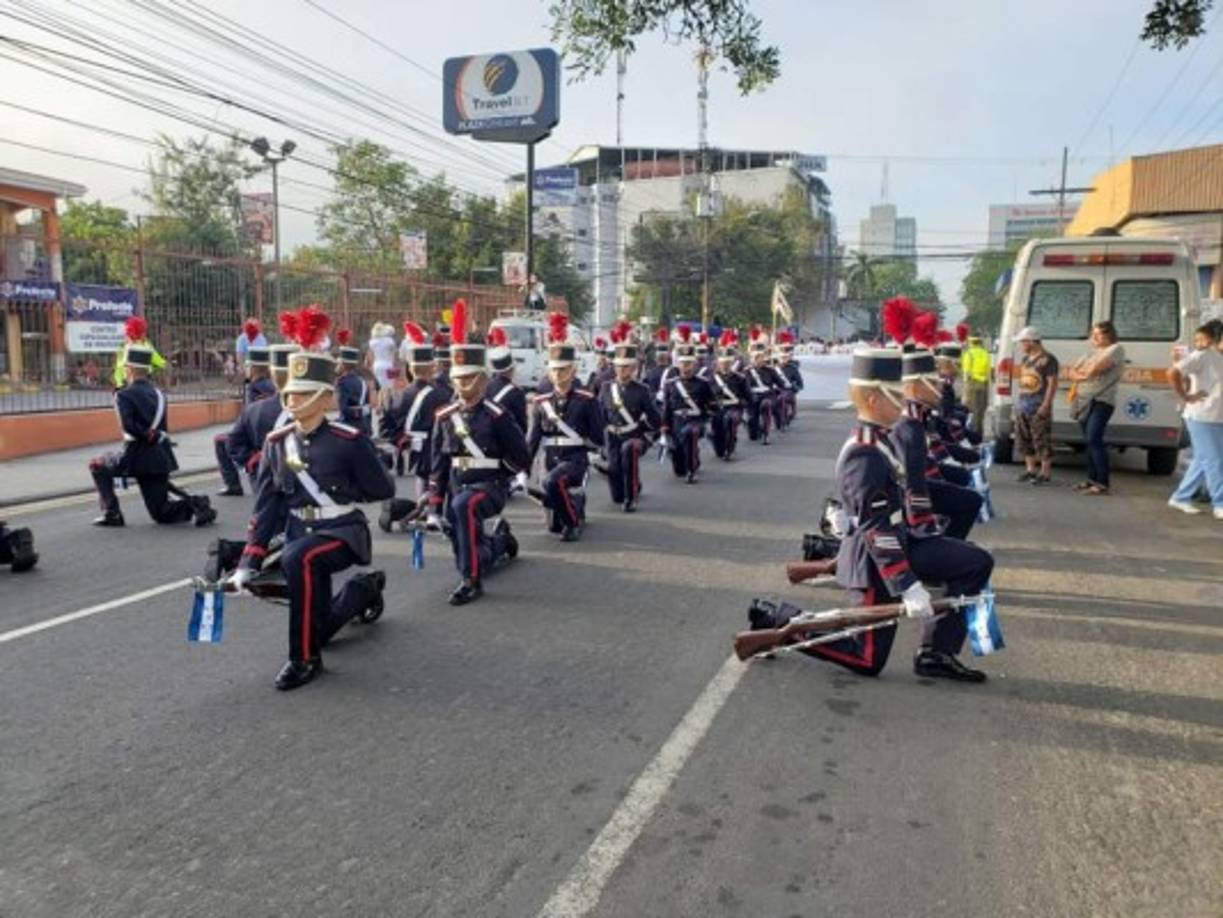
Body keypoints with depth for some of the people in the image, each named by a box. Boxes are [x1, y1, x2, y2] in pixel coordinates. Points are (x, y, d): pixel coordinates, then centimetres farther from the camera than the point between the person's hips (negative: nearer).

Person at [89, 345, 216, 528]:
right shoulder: (158, 393, 14)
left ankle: (112, 513, 14)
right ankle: (195, 504, -13)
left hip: (137, 457, -6)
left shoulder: (124, 395, -6)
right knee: (161, 513, 13)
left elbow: (127, 425, -20)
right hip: (161, 457, 6)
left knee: (97, 466, 23)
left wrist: (149, 436, -13)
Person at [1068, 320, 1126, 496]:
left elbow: (1097, 367, -15)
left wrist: (1082, 372, 5)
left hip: (1102, 401, -8)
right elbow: (1073, 372, 17)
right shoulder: (1091, 352, 21)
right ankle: (1092, 479, 14)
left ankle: (1102, 483, -15)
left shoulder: (1116, 349, -2)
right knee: (1090, 441, 9)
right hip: (1084, 401, 8)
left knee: (1094, 439, -17)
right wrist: (1083, 376, -4)